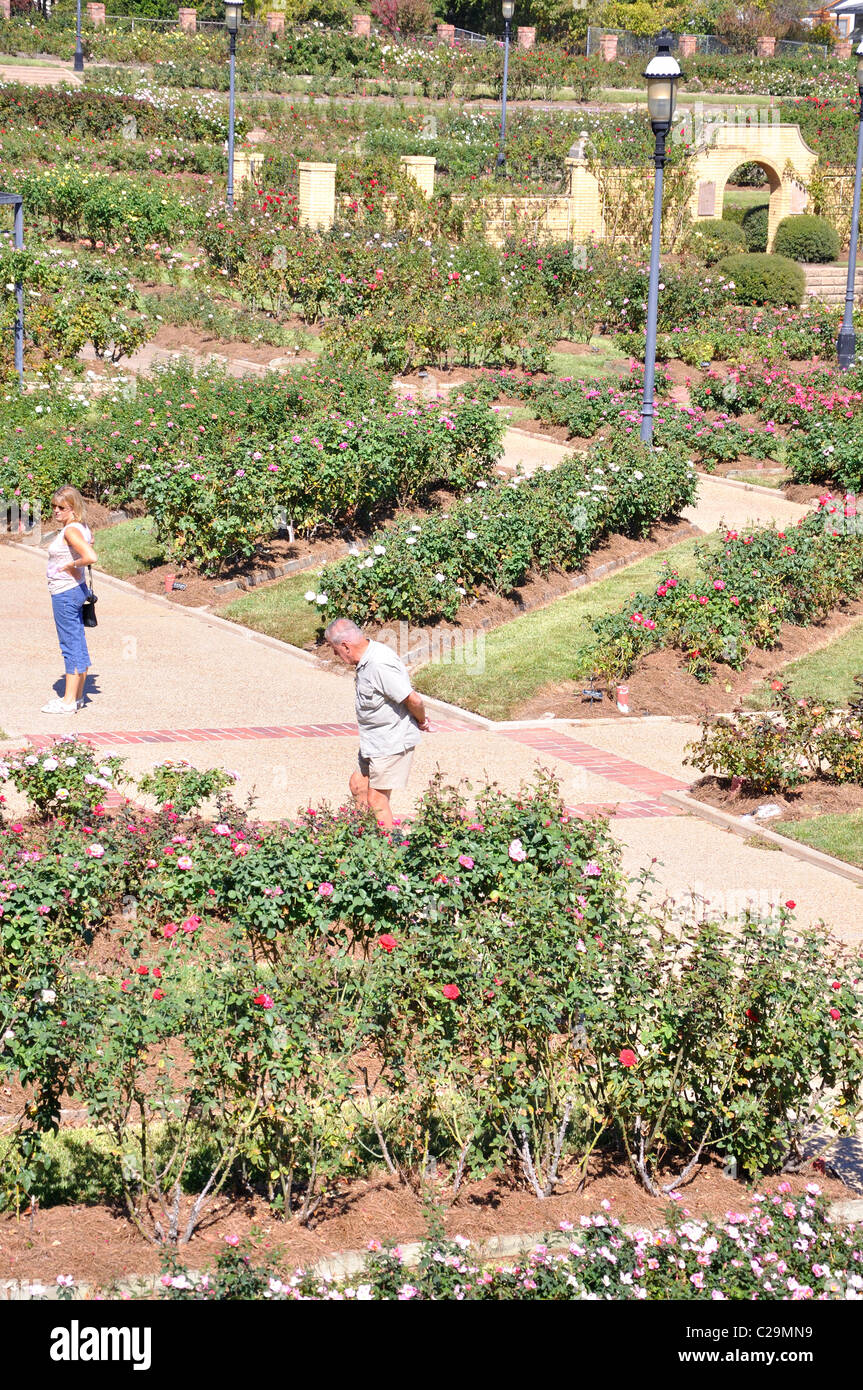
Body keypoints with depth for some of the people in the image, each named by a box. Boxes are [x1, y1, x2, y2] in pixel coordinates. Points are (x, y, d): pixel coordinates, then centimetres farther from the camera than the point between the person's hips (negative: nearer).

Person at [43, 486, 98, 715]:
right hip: (75, 590, 10)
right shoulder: (81, 528, 9)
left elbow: (90, 557, -34)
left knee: (70, 646, -4)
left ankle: (68, 702, 1)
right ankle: (77, 696, 22)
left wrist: (71, 565, -18)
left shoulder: (70, 530, -20)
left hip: (65, 593, -10)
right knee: (78, 644, 14)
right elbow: (89, 540, 30)